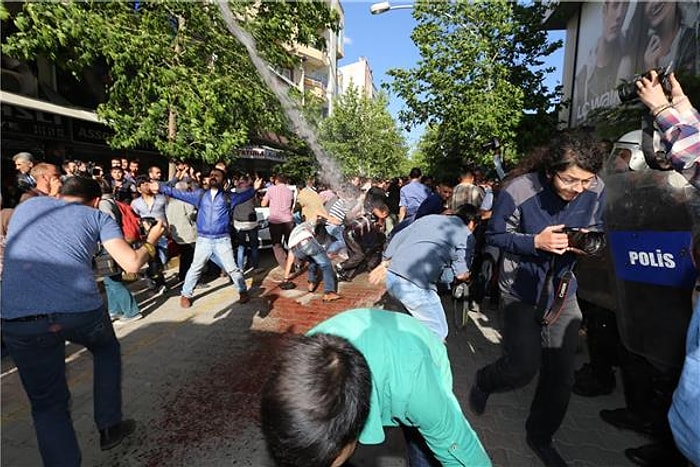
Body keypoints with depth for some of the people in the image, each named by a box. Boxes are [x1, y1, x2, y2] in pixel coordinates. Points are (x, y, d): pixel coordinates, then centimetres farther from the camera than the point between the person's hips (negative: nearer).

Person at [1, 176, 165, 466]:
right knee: (106, 350, 32)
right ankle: (109, 427, 37)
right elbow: (132, 264, 2)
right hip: (81, 309, -1)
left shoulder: (26, 206, 26)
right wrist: (151, 241, 22)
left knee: (48, 403, 20)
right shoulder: (97, 216, 15)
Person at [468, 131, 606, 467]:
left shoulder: (595, 190, -12)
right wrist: (535, 241, -28)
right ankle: (482, 382, 33)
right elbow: (494, 235, -13)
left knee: (561, 374, 8)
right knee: (524, 367, -5)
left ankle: (540, 436, 36)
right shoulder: (518, 191, -24)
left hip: (562, 290, 4)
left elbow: (595, 227, 7)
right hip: (520, 289, -4)